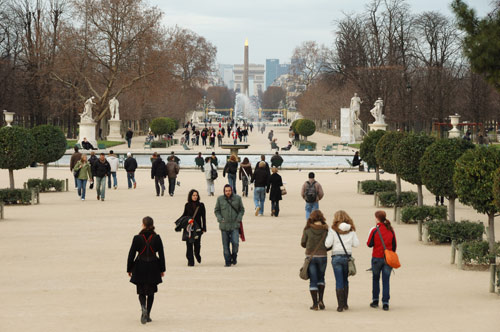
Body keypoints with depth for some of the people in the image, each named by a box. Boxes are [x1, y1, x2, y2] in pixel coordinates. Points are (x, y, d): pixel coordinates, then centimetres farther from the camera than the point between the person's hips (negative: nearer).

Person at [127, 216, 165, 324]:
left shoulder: (137, 238, -9)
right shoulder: (156, 238, -5)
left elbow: (131, 254, -5)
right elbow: (161, 254, -1)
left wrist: (129, 269, 5)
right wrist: (162, 269, 9)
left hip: (140, 268, -1)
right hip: (153, 268, 1)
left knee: (141, 291, 8)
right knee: (151, 292, 14)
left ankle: (143, 307, -21)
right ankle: (147, 315, 14)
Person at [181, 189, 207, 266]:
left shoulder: (201, 205, 2)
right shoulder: (187, 205, 5)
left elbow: (203, 217, 3)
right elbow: (184, 215, 16)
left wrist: (204, 228, -2)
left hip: (197, 227, -1)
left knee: (197, 244, 1)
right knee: (189, 245, -4)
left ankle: (197, 254, 34)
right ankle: (190, 261, 1)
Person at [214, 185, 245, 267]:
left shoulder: (237, 198, 3)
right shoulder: (220, 199, 3)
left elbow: (242, 210, 12)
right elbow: (216, 210, 11)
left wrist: (239, 218, -3)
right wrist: (220, 219, -5)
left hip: (235, 225, -1)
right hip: (224, 225, 1)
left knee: (235, 242, -13)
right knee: (225, 245, 3)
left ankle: (234, 257, 13)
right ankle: (228, 261, 12)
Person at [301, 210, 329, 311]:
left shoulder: (307, 229, -7)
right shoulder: (326, 229, -6)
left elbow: (303, 243, -2)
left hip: (310, 256, -1)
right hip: (322, 256, 1)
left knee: (313, 280, 6)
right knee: (321, 278, 20)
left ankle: (315, 304, 4)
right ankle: (320, 300, 8)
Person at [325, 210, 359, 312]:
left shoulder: (333, 229, -4)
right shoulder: (351, 230, 3)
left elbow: (327, 244, -8)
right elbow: (356, 244, 2)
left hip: (336, 256, -2)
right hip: (347, 257, 2)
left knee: (339, 281, 0)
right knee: (345, 280, 17)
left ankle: (340, 305, -3)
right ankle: (345, 304, 18)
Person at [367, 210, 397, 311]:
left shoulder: (374, 230, -11)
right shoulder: (391, 230, 1)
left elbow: (369, 244, -6)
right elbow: (394, 245, 6)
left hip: (377, 258, -2)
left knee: (375, 279, 15)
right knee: (386, 280, 4)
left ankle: (375, 301, 18)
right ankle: (385, 303, -2)